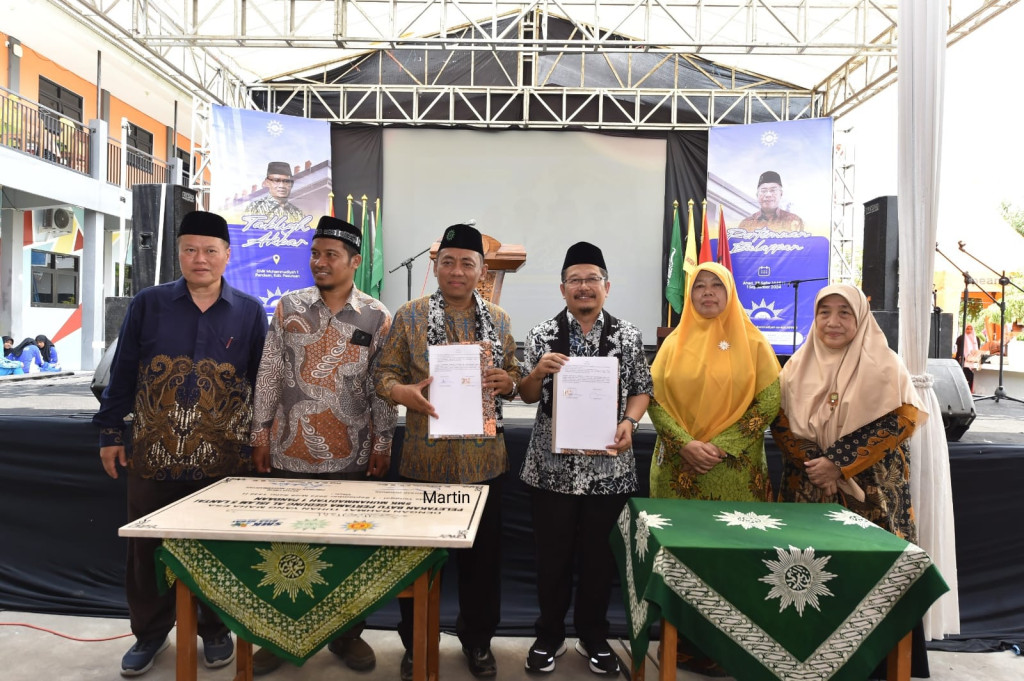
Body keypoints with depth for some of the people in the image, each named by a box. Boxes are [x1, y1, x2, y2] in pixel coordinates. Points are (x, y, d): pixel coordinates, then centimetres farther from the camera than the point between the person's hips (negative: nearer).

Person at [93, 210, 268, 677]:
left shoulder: (250, 313, 0)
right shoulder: (147, 304, 1)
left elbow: (263, 383, 5)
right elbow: (123, 372, 5)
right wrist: (110, 432, 4)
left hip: (224, 459, -1)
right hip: (153, 454, 1)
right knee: (147, 548, 12)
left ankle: (215, 629, 30)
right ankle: (149, 632, 31)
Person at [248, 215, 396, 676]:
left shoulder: (376, 317, -1)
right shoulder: (288, 307, 3)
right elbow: (268, 376, 5)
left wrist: (383, 442, -1)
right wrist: (260, 434, 3)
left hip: (350, 456, -1)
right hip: (289, 451, 1)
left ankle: (347, 635, 25)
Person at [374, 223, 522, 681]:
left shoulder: (498, 320, 7)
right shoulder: (409, 316, 0)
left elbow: (515, 378, 13)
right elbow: (384, 374, 0)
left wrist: (505, 381, -10)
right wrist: (404, 391, -21)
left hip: (483, 459, 2)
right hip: (425, 458, -1)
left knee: (481, 556, 12)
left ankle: (477, 640, 33)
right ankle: (415, 644, 30)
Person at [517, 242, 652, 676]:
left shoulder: (628, 335, 3)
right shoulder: (542, 334, 1)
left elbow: (642, 390, 7)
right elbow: (526, 396, 3)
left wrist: (629, 422, -11)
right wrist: (539, 371, -17)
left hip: (608, 466, 1)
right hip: (552, 465, 0)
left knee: (599, 555, 12)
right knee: (552, 555, 9)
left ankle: (593, 637, 31)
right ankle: (549, 636, 29)